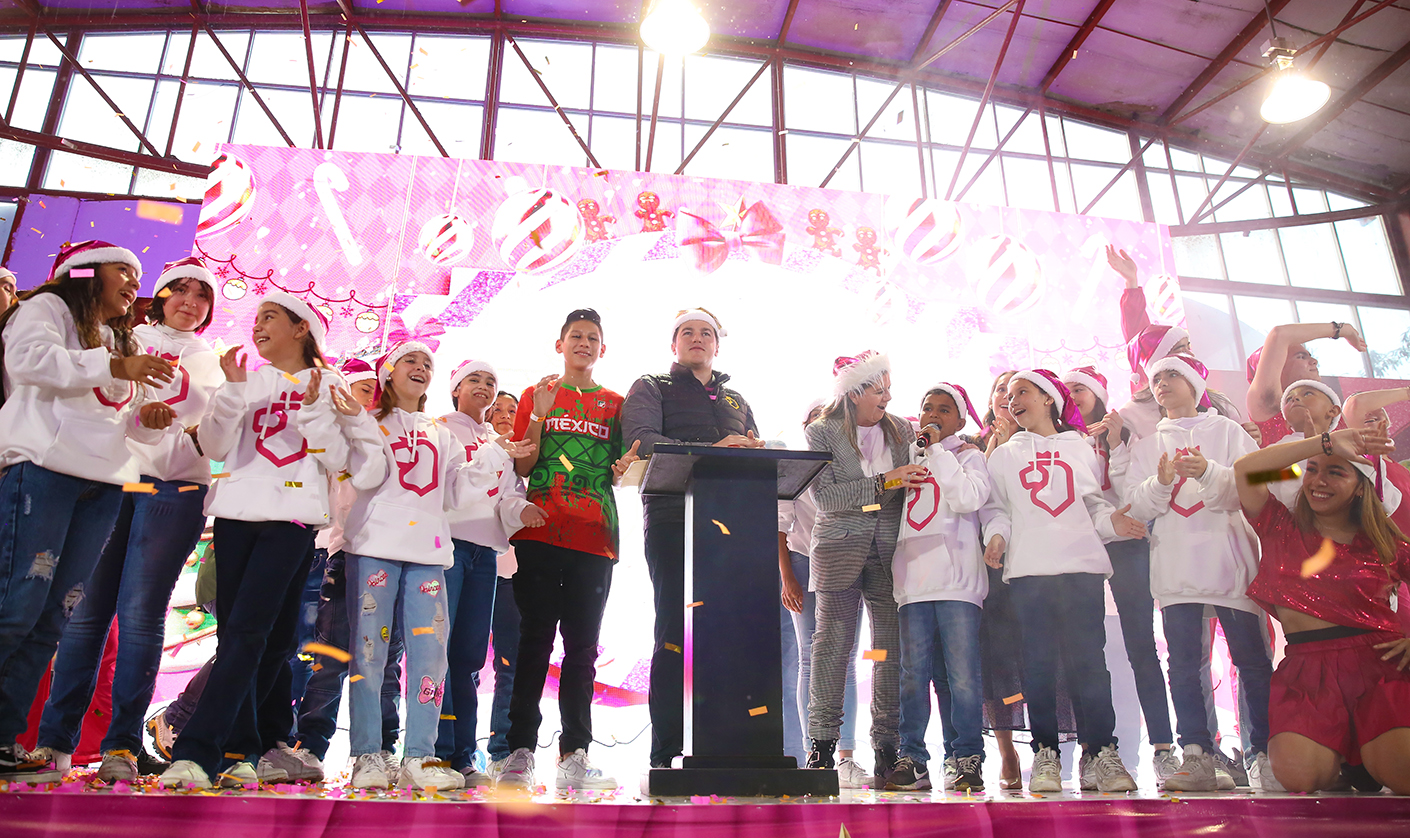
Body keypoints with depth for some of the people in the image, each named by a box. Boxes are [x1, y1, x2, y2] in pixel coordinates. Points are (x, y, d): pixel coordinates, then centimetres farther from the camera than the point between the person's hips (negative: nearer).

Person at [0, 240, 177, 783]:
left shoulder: (121, 340, 28)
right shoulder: (46, 308, 8)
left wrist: (149, 421, 9)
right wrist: (113, 367, -16)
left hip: (103, 485, 7)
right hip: (44, 468, -7)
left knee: (54, 617, 3)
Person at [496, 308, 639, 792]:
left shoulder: (615, 403, 16)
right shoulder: (536, 396, 13)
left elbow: (616, 473, 15)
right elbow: (522, 467, 6)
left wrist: (624, 467, -8)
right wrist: (539, 416, -7)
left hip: (594, 538, 2)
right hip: (540, 534, -1)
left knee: (582, 646, 2)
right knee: (535, 639, -3)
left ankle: (574, 756, 5)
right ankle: (520, 752, 2)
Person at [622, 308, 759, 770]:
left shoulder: (736, 400, 28)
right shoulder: (651, 389, 13)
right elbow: (641, 440, -7)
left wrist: (753, 452, -5)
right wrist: (708, 452, -19)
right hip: (674, 518, -4)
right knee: (675, 635, -7)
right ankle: (666, 754, -1)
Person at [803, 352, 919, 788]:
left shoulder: (901, 430, 15)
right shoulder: (822, 433, 3)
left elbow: (915, 487, 19)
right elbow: (826, 495, -8)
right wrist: (884, 483, -13)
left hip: (890, 550, 3)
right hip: (840, 549, -3)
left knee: (893, 648, 1)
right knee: (833, 645, -4)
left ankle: (887, 750, 9)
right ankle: (823, 744, 4)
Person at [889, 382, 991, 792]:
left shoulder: (968, 455, 11)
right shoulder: (908, 456, 23)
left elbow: (970, 498, -10)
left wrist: (937, 451, -6)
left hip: (956, 579, -3)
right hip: (913, 579, 3)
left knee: (961, 675, -5)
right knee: (913, 673, 0)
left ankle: (967, 759, 4)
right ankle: (911, 759, 6)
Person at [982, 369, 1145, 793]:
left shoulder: (1079, 448, 18)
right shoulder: (1004, 456, 20)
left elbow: (1094, 504, 16)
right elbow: (997, 509, 15)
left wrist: (1110, 520, -4)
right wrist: (996, 535, -4)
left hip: (1081, 564, 0)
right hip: (1028, 567, 0)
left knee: (1088, 659, -7)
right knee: (1039, 662, -3)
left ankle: (1100, 753, 0)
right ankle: (1045, 754, 3)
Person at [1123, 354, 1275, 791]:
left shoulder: (1227, 430, 13)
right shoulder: (1148, 445, 19)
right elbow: (1137, 505, 8)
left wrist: (1209, 472, -18)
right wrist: (1161, 481, -12)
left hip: (1228, 556, -2)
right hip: (1175, 565, 2)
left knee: (1251, 657, -5)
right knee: (1183, 661, -4)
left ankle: (1267, 754, 2)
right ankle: (1197, 756, -3)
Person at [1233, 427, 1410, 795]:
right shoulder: (1283, 529, 11)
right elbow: (1244, 468, -4)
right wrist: (1326, 442, -6)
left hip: (1378, 666, 0)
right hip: (1306, 670, 0)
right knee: (1299, 776, -20)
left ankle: (1365, 754, 12)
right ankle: (1336, 753, 14)